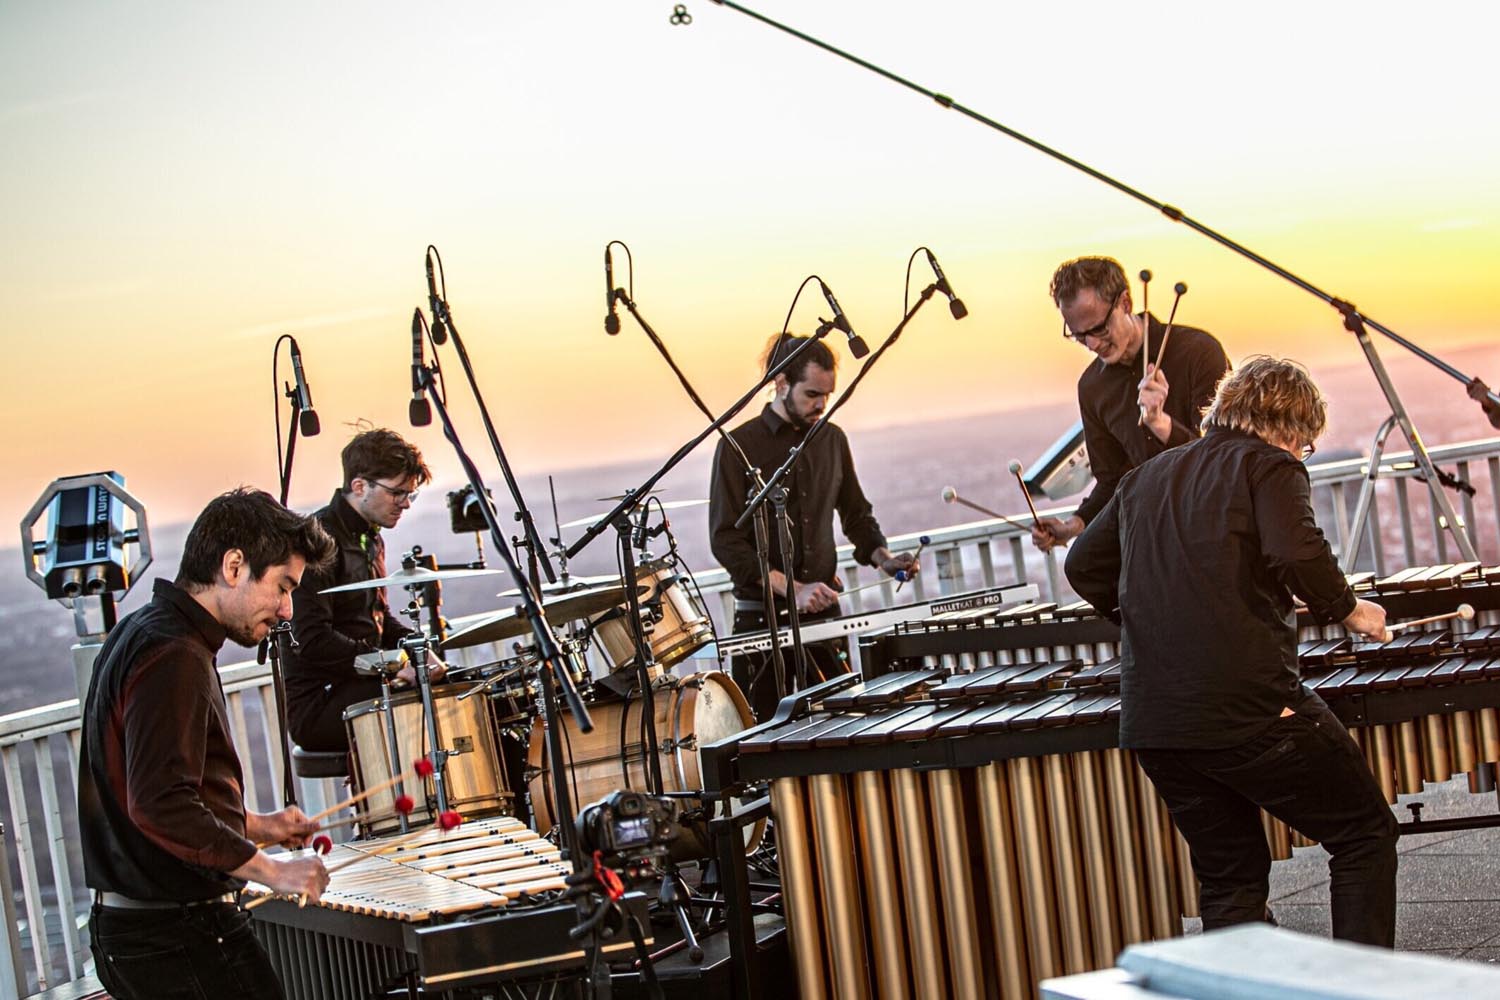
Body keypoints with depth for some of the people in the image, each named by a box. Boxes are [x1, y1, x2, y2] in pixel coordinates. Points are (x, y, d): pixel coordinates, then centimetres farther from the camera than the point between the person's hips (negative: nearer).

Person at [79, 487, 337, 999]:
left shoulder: (138, 632, 15)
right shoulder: (173, 658, -17)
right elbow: (161, 807, -27)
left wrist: (255, 825, 17)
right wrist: (271, 870, -20)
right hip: (182, 942, -10)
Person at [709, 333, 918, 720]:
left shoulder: (831, 439, 9)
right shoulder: (739, 446, -7)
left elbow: (856, 514, 20)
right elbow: (725, 540, -12)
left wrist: (883, 558, 0)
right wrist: (791, 588, -23)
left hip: (824, 613, 4)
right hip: (762, 618, -4)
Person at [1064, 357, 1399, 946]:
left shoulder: (1148, 477, 20)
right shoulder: (1269, 466, 0)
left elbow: (1084, 566, 24)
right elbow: (1296, 553, -18)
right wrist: (1349, 610, -1)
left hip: (1151, 718, 7)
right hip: (1249, 708, -6)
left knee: (1229, 876, 18)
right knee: (1364, 835, 8)